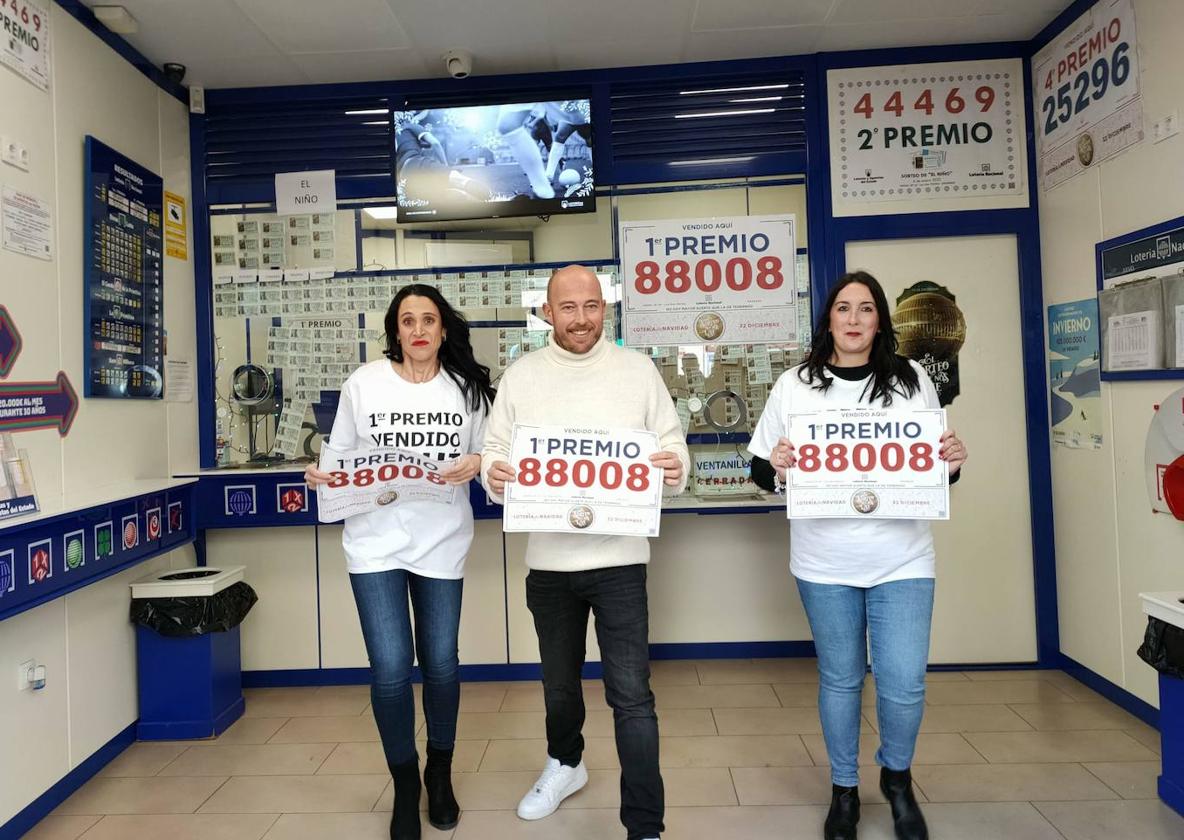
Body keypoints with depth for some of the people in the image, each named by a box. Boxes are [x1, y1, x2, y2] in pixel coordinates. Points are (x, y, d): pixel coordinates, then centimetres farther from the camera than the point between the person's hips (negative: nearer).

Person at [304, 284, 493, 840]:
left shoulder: (467, 386, 1)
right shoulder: (363, 383, -2)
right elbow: (340, 456, 6)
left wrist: (476, 463, -15)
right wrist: (321, 476, -14)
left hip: (442, 543, 1)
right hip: (375, 543, -1)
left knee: (441, 664, 12)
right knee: (390, 669, -2)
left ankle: (440, 774, 39)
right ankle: (405, 787, 26)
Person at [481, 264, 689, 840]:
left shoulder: (637, 369, 1)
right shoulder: (520, 376, 4)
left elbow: (671, 440, 3)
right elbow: (495, 448, 6)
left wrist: (675, 465, -19)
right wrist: (494, 472, -17)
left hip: (618, 557, -2)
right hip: (548, 559, 3)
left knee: (631, 695, -2)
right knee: (559, 682, 22)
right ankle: (565, 764, 50)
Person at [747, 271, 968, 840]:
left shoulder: (912, 380, 4)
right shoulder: (795, 385, 0)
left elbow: (938, 464, 12)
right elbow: (761, 471, 3)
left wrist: (952, 462, -10)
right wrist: (776, 467, -19)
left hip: (902, 560, 1)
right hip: (825, 562, 0)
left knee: (904, 684, 2)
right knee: (840, 679, 12)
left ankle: (897, 776, 35)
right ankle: (844, 789, 36)